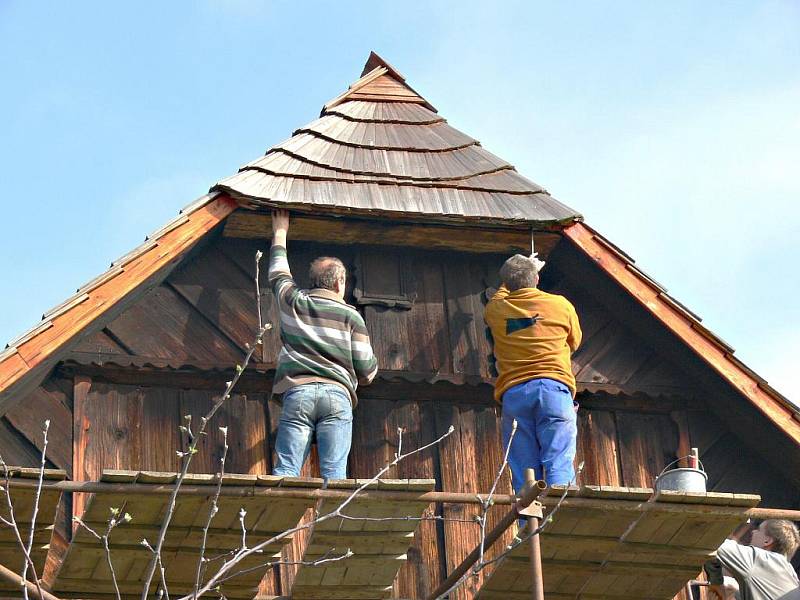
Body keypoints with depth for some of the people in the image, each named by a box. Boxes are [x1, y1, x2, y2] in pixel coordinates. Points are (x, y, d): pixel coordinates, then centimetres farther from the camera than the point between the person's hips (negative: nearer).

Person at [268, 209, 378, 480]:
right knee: (334, 474, -8)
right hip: (337, 395, -1)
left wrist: (280, 233, 51)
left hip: (297, 391, 1)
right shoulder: (351, 316, 10)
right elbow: (366, 372, 9)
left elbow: (278, 273, 37)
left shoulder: (293, 303, 16)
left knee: (286, 470, -7)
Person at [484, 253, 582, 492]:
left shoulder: (495, 310, 14)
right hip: (554, 388, -2)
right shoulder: (561, 305, 9)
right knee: (559, 465, -11)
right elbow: (574, 342, 28)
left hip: (513, 393, 2)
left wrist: (514, 275, 57)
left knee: (524, 471, -2)